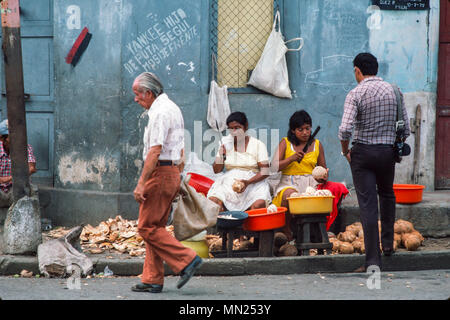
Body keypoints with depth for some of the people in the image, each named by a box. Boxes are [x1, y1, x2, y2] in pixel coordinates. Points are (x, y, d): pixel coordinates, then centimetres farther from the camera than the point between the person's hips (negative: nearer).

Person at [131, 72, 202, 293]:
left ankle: (186, 260, -10)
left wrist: (141, 183, -23)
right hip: (172, 173, 10)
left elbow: (154, 151, -22)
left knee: (148, 227, -7)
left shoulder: (159, 112, -15)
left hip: (160, 173, -10)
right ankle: (152, 280, 11)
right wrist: (178, 177, 24)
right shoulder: (173, 108, 19)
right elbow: (180, 149, 23)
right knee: (155, 227, 11)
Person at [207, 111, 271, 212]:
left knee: (259, 204, -34)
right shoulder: (226, 144, 13)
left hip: (253, 182, -2)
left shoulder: (258, 145, 3)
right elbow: (216, 170, 12)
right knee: (213, 201, -28)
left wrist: (248, 182, -19)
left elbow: (265, 172, -4)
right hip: (229, 182, 2)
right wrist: (221, 155, -7)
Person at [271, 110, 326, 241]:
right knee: (290, 195, -38)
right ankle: (286, 231, -20)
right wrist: (292, 158, -15)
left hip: (310, 183, 3)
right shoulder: (285, 143, 6)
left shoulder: (317, 145, 14)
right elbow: (274, 167, -3)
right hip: (289, 184, -3)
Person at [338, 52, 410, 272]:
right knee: (387, 195, 28)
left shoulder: (356, 94, -9)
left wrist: (345, 151, -4)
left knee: (368, 205, -2)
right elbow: (406, 128, 4)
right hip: (388, 152, 4)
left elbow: (345, 129, -20)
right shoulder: (393, 91, 4)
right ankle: (387, 243, 30)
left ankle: (373, 260, -4)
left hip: (363, 152, -3)